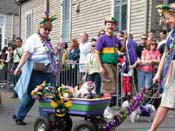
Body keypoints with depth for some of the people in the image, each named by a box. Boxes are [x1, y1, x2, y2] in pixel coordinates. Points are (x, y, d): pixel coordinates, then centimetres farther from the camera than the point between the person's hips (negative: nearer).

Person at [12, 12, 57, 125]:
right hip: (37, 73, -7)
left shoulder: (48, 41, 18)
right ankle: (18, 116, 18)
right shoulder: (34, 39, -6)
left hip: (49, 73, 7)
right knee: (31, 95, 0)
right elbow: (27, 54, -14)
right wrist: (19, 67, -19)